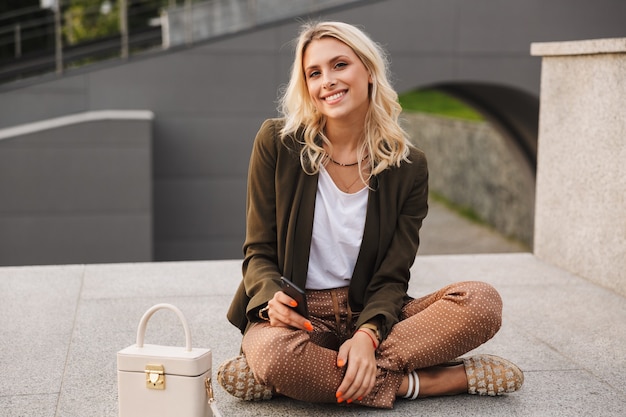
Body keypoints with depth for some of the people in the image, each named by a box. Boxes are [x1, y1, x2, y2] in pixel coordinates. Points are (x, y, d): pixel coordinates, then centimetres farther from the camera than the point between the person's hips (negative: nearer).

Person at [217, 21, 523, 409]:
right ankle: (414, 383, -20)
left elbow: (391, 277, -3)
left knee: (483, 302, -23)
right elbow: (259, 253, -1)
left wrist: (368, 334, -24)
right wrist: (272, 299, -25)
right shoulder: (277, 143, -4)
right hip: (297, 316, -2)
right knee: (272, 352, -39)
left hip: (370, 314, 2)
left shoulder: (408, 166, -1)